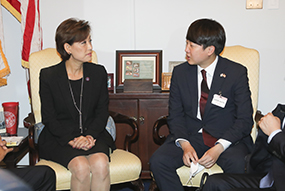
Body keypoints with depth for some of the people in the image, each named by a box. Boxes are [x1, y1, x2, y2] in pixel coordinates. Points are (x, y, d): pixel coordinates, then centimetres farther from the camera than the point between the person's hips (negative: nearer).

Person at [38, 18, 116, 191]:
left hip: (93, 134, 2)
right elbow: (49, 118, -2)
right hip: (60, 137, -2)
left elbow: (102, 112, 6)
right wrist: (72, 139, -17)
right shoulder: (48, 76, -1)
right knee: (81, 167, -30)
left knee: (100, 164, -28)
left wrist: (89, 135, -13)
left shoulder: (98, 72, 7)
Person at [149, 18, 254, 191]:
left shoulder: (237, 73, -6)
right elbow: (175, 115, 5)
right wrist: (184, 144, -14)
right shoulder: (180, 72, 3)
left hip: (227, 138, -2)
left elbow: (245, 120, -7)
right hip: (190, 136, 3)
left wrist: (219, 148, -22)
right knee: (158, 161, -22)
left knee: (238, 165, -34)